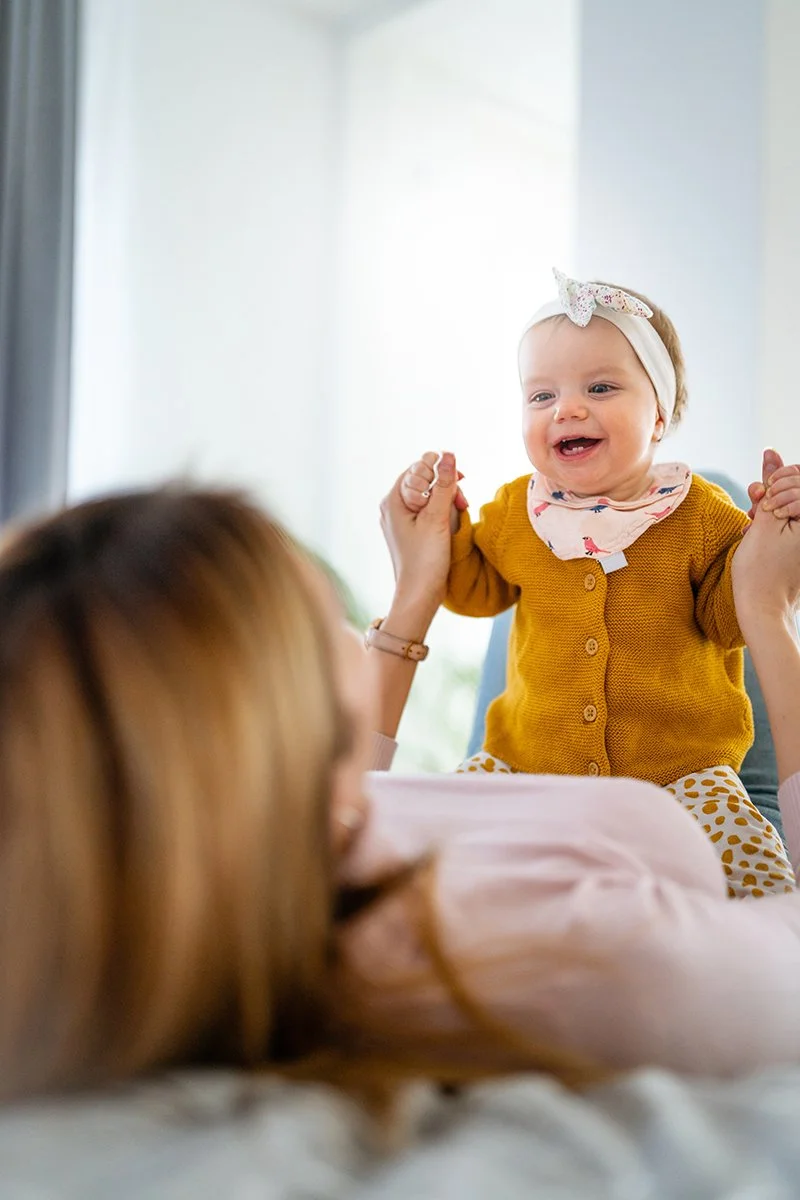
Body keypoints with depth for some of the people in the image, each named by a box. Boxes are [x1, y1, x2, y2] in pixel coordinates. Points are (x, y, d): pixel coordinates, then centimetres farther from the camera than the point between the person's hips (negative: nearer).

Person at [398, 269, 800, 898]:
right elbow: (477, 590, 14)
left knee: (746, 865, -21)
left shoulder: (701, 514, -7)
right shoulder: (514, 511, 2)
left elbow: (728, 620, -5)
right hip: (529, 755, 3)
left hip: (678, 767, -3)